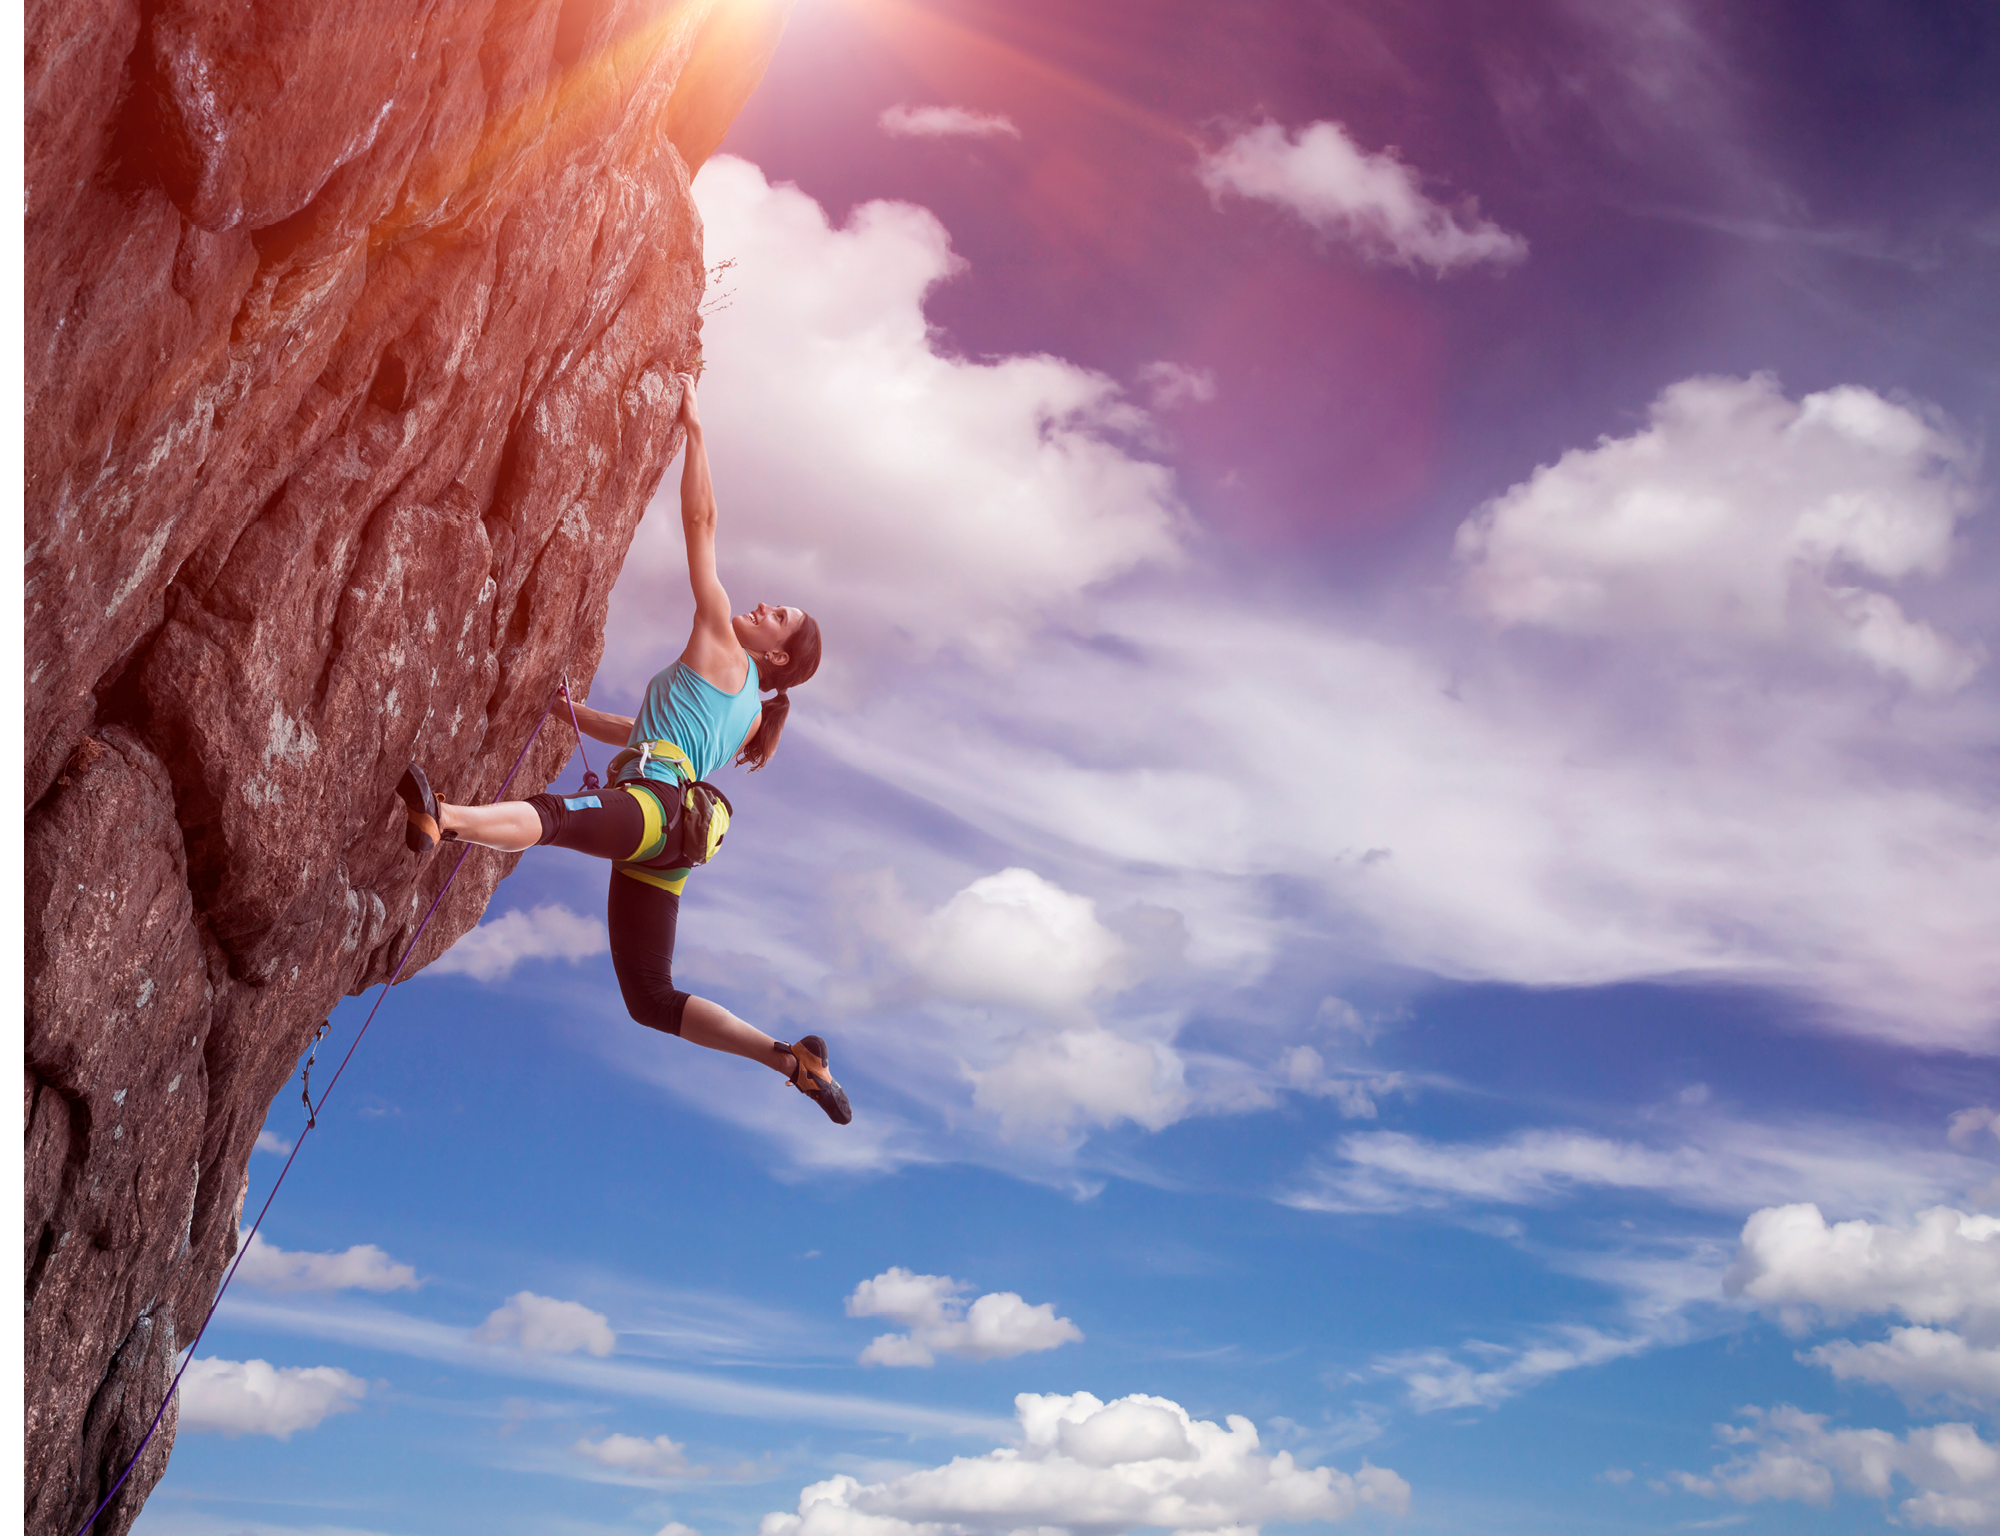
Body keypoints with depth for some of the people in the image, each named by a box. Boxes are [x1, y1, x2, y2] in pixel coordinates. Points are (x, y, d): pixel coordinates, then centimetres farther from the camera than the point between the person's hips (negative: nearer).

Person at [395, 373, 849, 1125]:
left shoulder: (722, 652, 8)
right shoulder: (745, 711, 30)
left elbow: (701, 524, 8)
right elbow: (642, 732, 44)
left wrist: (693, 425, 12)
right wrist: (572, 711, 46)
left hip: (649, 806, -9)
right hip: (661, 843, 9)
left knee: (552, 813, -40)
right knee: (652, 999, 11)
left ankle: (439, 818, -70)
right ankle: (794, 1057, 12)